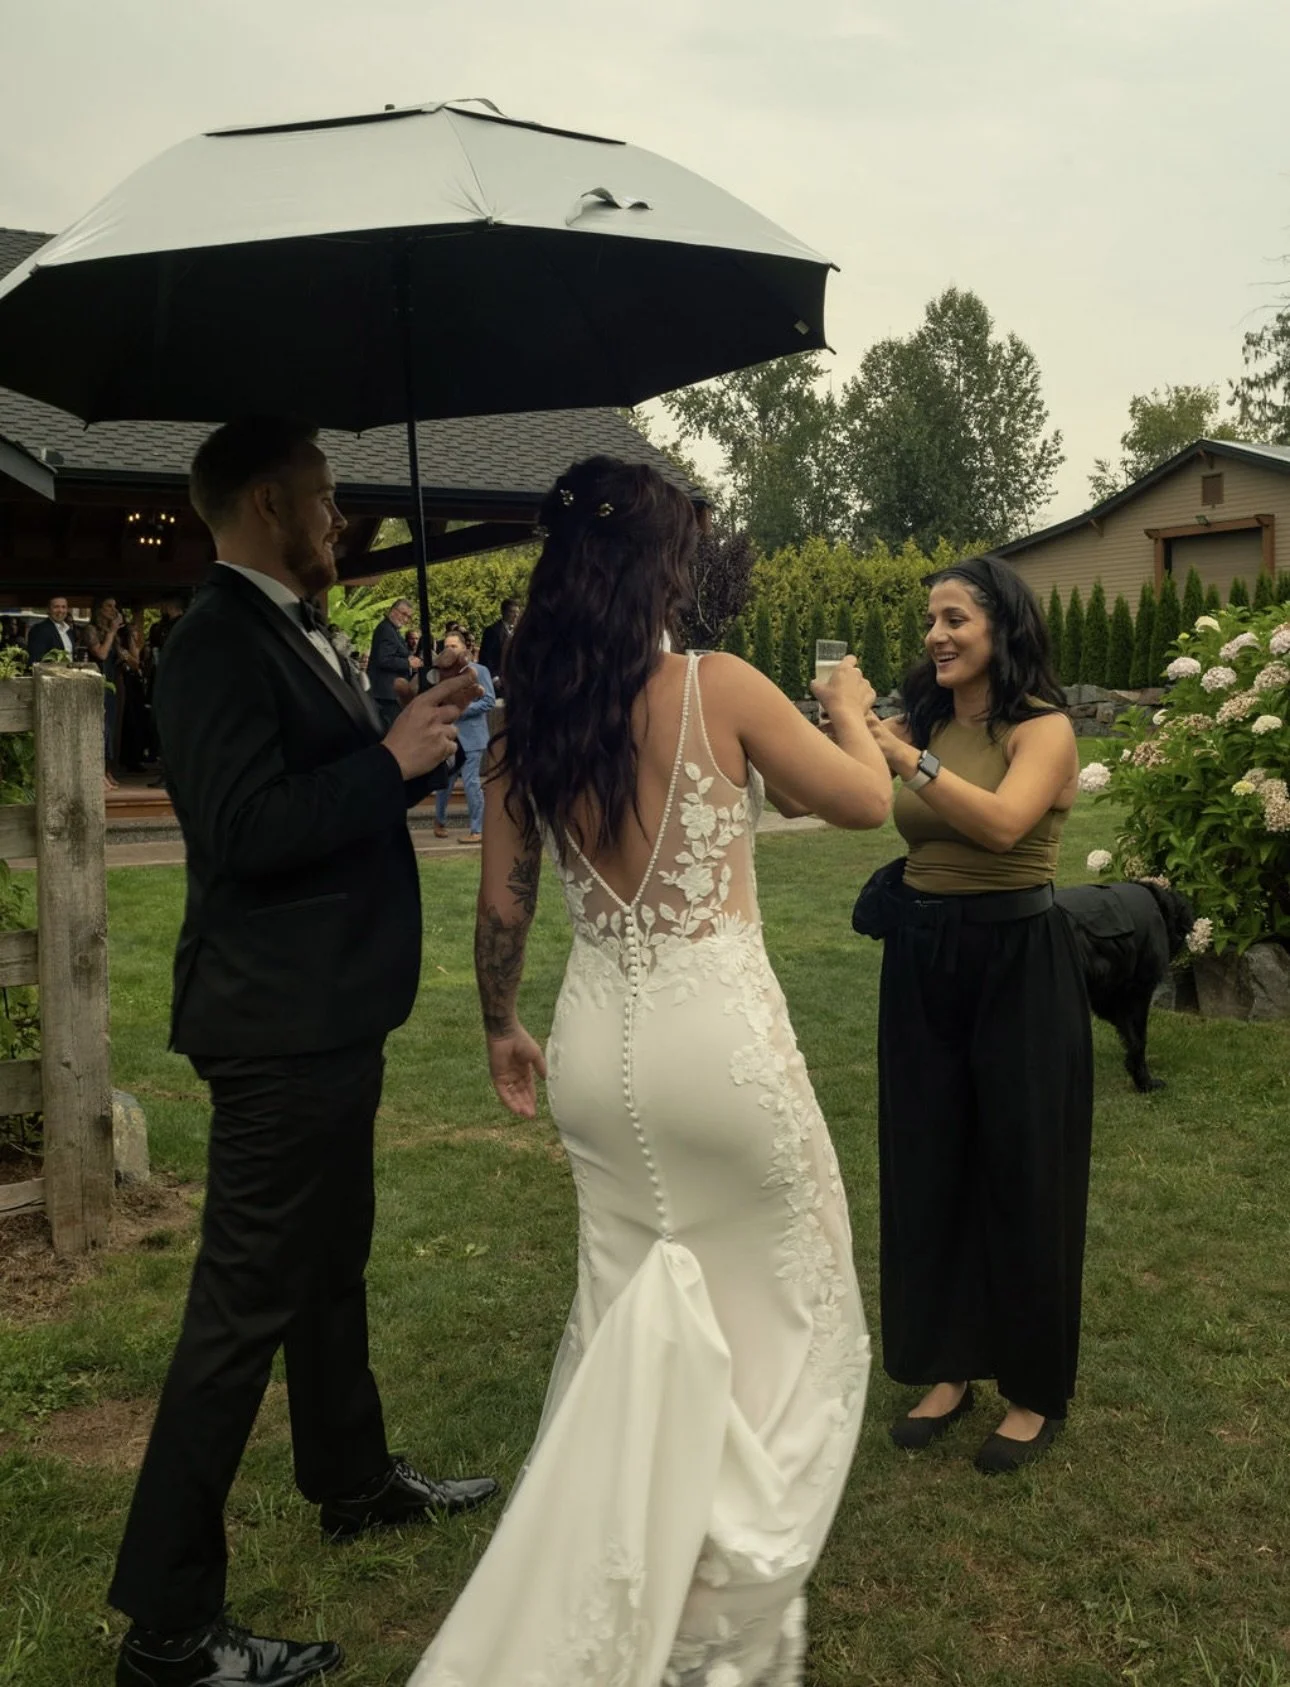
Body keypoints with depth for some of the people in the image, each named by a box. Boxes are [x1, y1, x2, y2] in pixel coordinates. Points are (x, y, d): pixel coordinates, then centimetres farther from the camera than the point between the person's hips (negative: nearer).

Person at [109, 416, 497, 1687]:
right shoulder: (220, 643, -19)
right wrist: (393, 760, -21)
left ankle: (355, 1481, 43)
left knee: (329, 1263, 23)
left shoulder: (287, 635, 12)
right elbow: (248, 830, -28)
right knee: (247, 1300, -3)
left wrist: (410, 742, 3)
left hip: (325, 1010, 10)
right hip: (282, 1018, -10)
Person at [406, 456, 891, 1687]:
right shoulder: (721, 689, -11)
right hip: (717, 1033, -5)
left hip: (599, 1042, 5)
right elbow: (866, 801, 0)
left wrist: (501, 1029, 23)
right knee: (792, 1314, 13)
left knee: (631, 1309, 23)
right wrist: (853, 704, 19)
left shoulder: (527, 721, 2)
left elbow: (502, 909, 7)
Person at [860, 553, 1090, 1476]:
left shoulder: (1043, 728, -8)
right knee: (927, 1166, 11)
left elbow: (1004, 820, -29)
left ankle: (1037, 1392, 24)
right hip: (923, 958, 5)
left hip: (1017, 962, -5)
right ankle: (948, 1366, 30)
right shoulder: (921, 721, 6)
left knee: (1022, 1173, 5)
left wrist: (895, 750, -32)